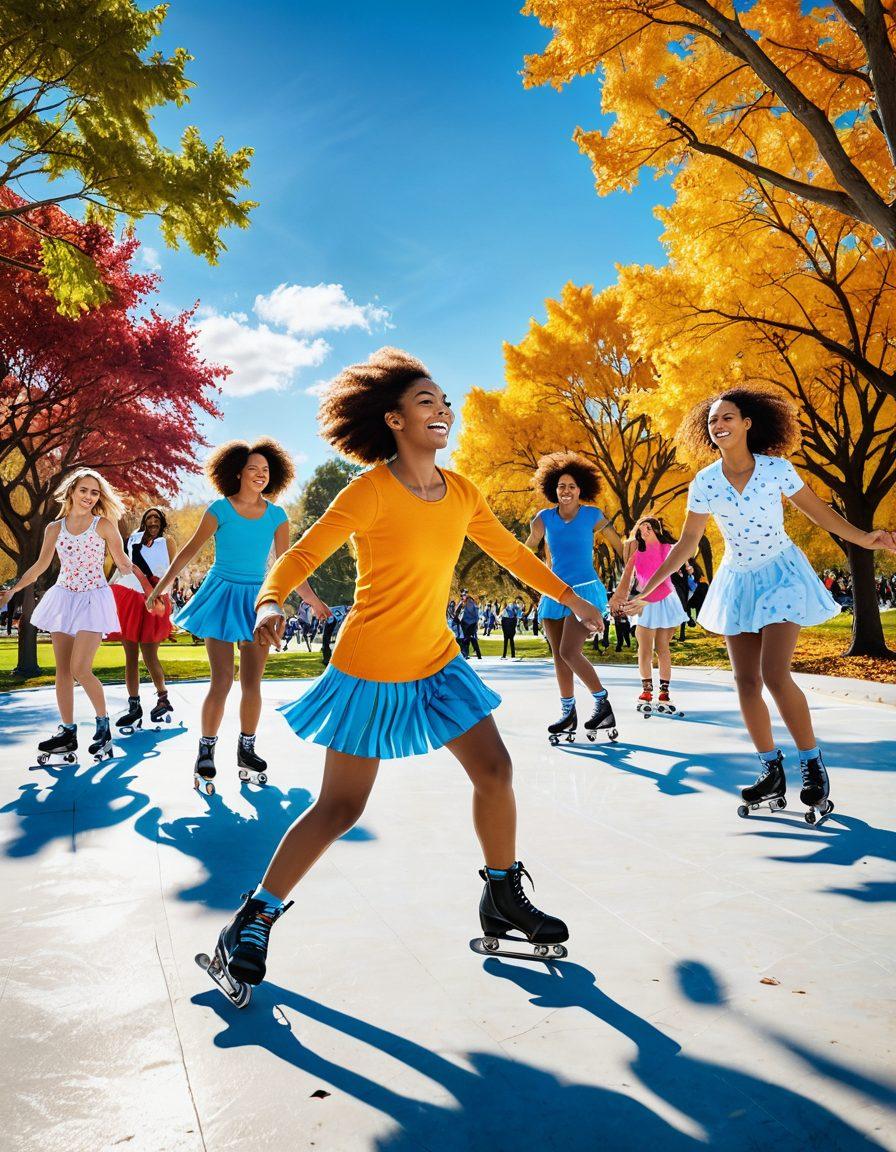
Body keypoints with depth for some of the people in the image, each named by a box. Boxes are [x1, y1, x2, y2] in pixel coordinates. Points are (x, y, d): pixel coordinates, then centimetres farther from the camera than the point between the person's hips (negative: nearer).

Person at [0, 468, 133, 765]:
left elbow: (123, 564, 1)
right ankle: (67, 732, 11)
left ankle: (103, 723, 6)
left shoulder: (104, 525, -4)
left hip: (93, 600, -4)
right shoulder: (55, 528, 6)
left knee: (80, 669, -14)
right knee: (62, 670, 4)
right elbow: (40, 566, 14)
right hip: (63, 598, 4)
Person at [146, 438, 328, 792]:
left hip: (256, 600, 3)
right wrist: (160, 587, 2)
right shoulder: (220, 509, -5)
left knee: (252, 683, 5)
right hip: (222, 595, -3)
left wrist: (311, 597, 8)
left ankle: (246, 751, 19)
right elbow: (190, 550, 1)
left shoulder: (276, 516, 3)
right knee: (222, 681, -8)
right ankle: (205, 755, 5)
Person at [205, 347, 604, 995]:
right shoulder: (371, 493, -17)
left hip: (437, 662, 7)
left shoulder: (461, 493, 2)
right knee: (341, 806, -1)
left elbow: (510, 552, 15)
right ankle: (254, 920, 16)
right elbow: (303, 555, -20)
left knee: (494, 770, 6)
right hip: (370, 672, -6)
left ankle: (504, 900, 27)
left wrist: (569, 596, 19)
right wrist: (271, 602, -39)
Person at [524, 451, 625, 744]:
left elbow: (620, 547, 2)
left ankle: (603, 703, -1)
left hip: (585, 590, -5)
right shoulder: (545, 518, 2)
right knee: (558, 657, 7)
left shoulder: (592, 515, -5)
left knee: (569, 652, -18)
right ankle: (568, 714, 18)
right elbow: (526, 550, 15)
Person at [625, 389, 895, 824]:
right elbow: (687, 543, 1)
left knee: (774, 674, -17)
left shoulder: (777, 468, -11)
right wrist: (647, 589, -3)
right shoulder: (704, 483, -6)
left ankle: (813, 764, 2)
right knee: (746, 682, 2)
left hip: (781, 576, -3)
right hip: (738, 581, 4)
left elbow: (818, 511, -2)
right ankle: (772, 773, 15)